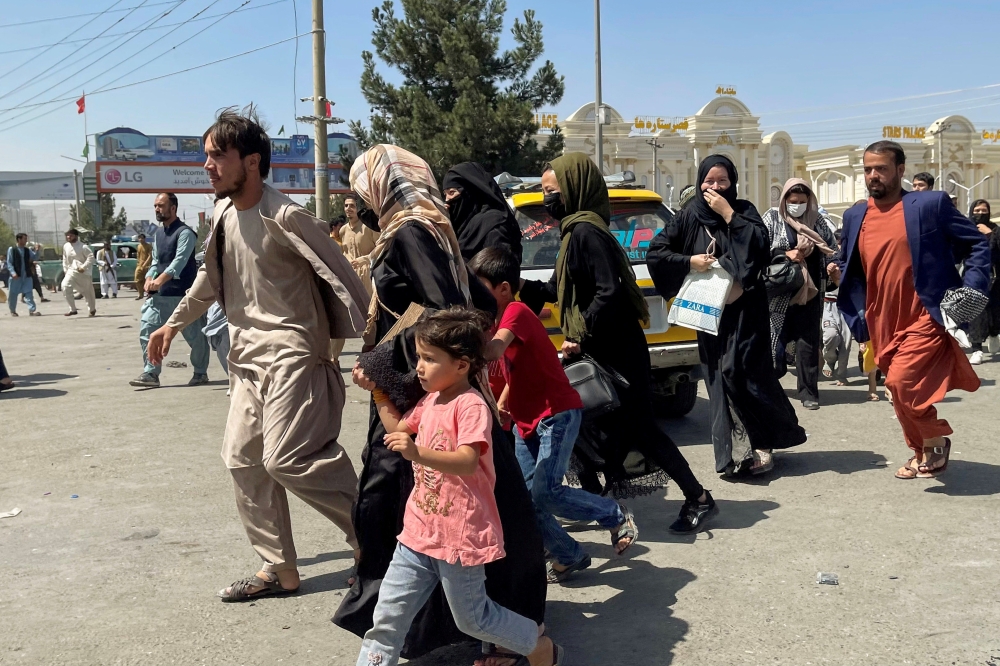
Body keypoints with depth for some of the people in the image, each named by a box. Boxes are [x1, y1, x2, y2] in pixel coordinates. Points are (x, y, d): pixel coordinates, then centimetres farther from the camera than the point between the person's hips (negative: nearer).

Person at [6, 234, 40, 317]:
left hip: (27, 275, 3)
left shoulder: (27, 250, 11)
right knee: (13, 294, 6)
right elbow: (9, 262, -5)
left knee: (28, 293, -4)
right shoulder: (11, 249, -1)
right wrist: (13, 272, -17)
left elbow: (34, 258, 6)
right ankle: (13, 311, 19)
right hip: (16, 276, -3)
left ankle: (32, 310, -8)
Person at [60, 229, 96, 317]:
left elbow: (91, 257, -18)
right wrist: (65, 269, 9)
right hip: (71, 271, 4)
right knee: (65, 287, -19)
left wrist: (83, 267, -22)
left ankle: (92, 309, 32)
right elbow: (65, 259, 14)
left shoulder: (83, 247, -14)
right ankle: (73, 309, -12)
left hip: (83, 272, -4)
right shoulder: (66, 246, 3)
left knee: (88, 291, 9)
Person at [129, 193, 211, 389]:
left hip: (183, 294, -7)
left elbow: (180, 261, -22)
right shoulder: (158, 233, 14)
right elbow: (155, 260, 17)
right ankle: (150, 373, 2)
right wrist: (149, 280, -3)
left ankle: (200, 373, 20)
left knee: (194, 336, 4)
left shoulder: (185, 233, -11)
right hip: (160, 295, 7)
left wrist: (159, 280, -34)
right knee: (147, 331, -2)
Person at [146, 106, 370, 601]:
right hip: (248, 356, 9)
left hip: (292, 352, -9)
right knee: (242, 457, 8)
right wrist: (174, 323, 28)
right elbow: (211, 276, 26)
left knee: (285, 457, -18)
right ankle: (279, 569, 19)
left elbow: (340, 275, -15)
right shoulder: (223, 215, 10)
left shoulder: (285, 217, -15)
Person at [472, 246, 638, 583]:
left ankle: (617, 516, 7)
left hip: (557, 414, -9)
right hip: (526, 421, 9)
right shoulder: (499, 318, 9)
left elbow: (492, 352, -39)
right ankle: (569, 556, 20)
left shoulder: (516, 313, -19)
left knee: (545, 492, -17)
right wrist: (502, 405, 8)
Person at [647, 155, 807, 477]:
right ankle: (739, 451, 4)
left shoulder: (743, 210, 3)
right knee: (720, 378, -1)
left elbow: (760, 243, -15)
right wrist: (689, 261, -7)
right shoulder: (690, 216, 6)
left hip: (745, 309, -2)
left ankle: (754, 446, 0)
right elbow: (655, 251, 5)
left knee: (742, 371, -11)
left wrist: (728, 214, -15)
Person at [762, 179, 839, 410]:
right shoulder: (773, 217, 1)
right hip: (780, 291, -2)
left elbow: (832, 248, 17)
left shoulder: (817, 220, 9)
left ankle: (809, 392, 9)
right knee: (775, 339, -1)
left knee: (808, 342, 3)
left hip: (810, 291, 3)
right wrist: (785, 255, -16)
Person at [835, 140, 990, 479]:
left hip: (925, 318, -6)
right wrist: (836, 271, -2)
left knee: (902, 382, -20)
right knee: (899, 391, 13)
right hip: (883, 323, 6)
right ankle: (922, 452, 34)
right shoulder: (855, 216, 8)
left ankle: (936, 440, 5)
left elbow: (977, 244, -1)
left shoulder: (931, 205, -6)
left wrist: (972, 288, -12)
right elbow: (849, 264, 20)